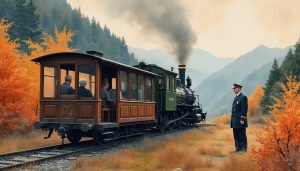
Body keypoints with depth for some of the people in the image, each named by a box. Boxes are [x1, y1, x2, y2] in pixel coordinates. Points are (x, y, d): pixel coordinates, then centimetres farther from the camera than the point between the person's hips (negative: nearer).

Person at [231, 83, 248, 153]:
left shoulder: (243, 97, -9)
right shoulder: (236, 97, 18)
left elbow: (244, 109, -15)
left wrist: (242, 119, -19)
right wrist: (233, 119, 16)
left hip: (240, 121, -9)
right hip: (235, 121, 9)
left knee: (242, 135, -5)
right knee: (236, 135, 11)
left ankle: (243, 149, 0)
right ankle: (238, 148, 16)